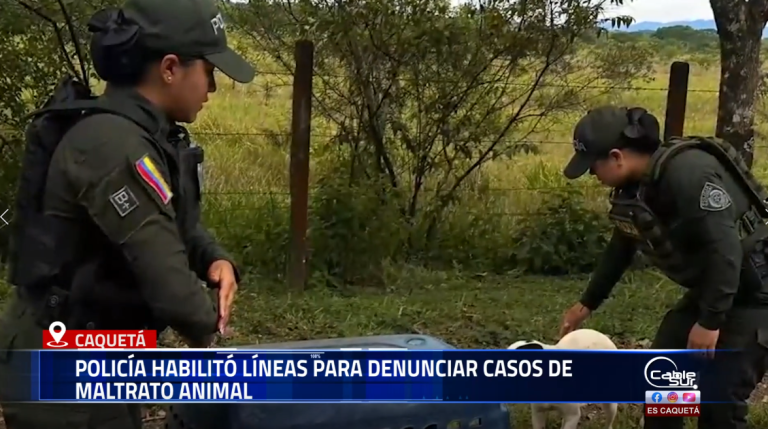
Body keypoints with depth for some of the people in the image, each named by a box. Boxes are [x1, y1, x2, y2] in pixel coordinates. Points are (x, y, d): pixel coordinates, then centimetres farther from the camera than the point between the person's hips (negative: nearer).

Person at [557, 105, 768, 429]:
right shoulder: (635, 186, 1)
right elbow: (621, 248, 17)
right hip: (708, 289, 9)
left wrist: (710, 321, -27)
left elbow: (725, 248, -31)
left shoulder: (688, 173, -28)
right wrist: (587, 304, 25)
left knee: (719, 394, -9)